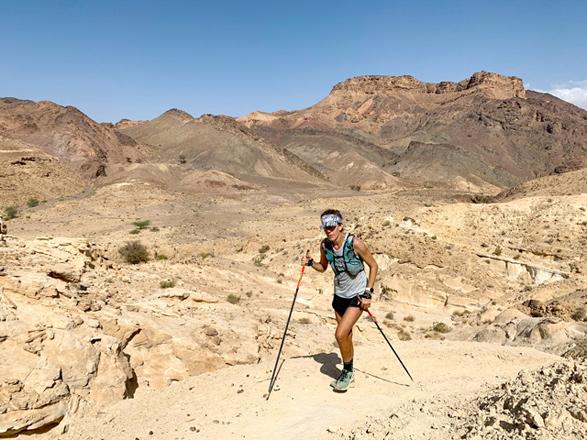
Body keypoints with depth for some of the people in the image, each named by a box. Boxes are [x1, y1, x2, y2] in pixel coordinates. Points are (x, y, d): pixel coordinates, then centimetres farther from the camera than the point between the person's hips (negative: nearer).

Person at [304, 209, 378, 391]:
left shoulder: (354, 243, -23)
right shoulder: (325, 245, -7)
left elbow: (373, 266, -12)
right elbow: (323, 267, 11)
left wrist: (368, 293, -14)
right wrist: (311, 263, -10)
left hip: (357, 296, -5)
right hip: (339, 294, 5)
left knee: (340, 334, -14)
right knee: (346, 336, 16)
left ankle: (347, 371, 10)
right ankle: (348, 373, 34)